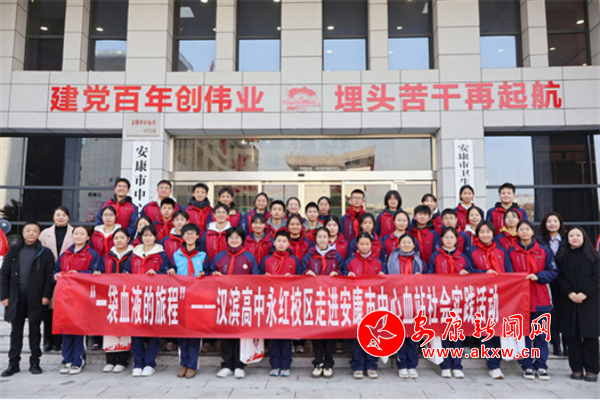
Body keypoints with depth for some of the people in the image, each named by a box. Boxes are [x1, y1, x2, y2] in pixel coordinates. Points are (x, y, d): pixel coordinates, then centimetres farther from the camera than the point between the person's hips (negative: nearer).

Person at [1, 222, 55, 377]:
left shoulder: (45, 253, 1)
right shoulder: (14, 251, 8)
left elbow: (50, 276, -2)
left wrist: (46, 295, -11)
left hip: (36, 298, -2)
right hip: (16, 296, 2)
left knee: (35, 330, 6)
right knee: (16, 330, 8)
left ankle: (35, 362, 15)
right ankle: (13, 363, 17)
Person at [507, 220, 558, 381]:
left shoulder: (544, 251, 6)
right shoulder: (511, 252, 4)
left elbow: (553, 272, 4)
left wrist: (538, 276, -11)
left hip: (540, 299, 1)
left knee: (541, 334, 3)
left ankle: (541, 366, 14)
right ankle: (527, 366, 13)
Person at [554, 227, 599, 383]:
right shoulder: (562, 256, 9)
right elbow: (558, 277, 1)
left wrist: (584, 294, -14)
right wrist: (570, 293, -12)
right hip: (567, 301, 1)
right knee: (572, 335, 3)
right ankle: (576, 369, 9)